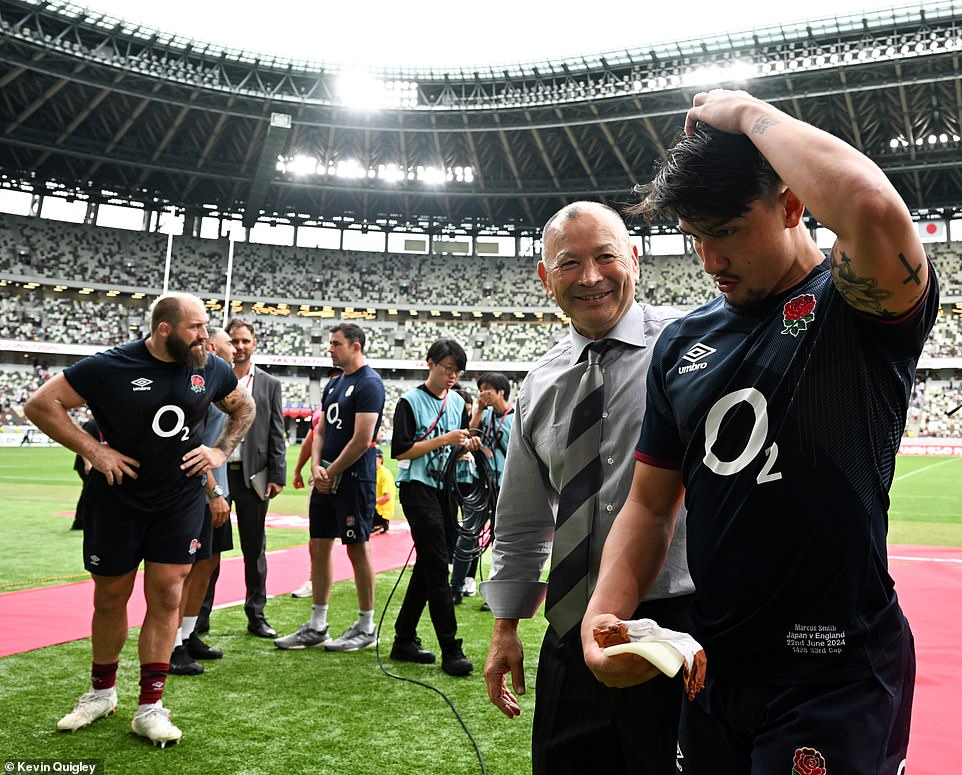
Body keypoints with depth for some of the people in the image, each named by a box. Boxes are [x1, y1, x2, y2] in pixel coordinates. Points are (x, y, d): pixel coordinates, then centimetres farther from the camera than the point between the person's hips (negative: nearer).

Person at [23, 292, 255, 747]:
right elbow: (40, 405, -10)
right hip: (117, 500, -1)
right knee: (110, 598, 10)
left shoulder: (212, 369, -4)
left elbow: (244, 408, 15)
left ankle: (150, 708, 10)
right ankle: (102, 692, 33)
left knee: (166, 598, 0)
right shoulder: (110, 367, -14)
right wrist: (92, 450, -16)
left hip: (180, 502, 2)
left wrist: (221, 451, 1)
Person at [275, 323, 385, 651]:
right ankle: (316, 627, 20)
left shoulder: (369, 384, -13)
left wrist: (331, 473, -11)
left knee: (358, 550, 0)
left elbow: (361, 440, -18)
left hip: (353, 479, -9)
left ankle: (366, 628, 12)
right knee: (318, 548, 10)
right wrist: (316, 467, -1)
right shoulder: (334, 384, 15)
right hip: (327, 478, 9)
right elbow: (321, 430, 16)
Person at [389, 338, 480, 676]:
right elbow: (399, 451, -12)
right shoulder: (411, 401, -5)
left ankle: (404, 640, 21)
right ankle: (450, 650, -7)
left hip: (445, 488, 7)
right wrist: (442, 440, -16)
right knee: (437, 566, -11)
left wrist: (467, 446, -1)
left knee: (428, 566, 10)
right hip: (418, 488, -7)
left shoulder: (457, 402, 15)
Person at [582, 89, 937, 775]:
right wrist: (604, 615, -10)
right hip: (713, 670, 6)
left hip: (835, 681, -5)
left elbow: (873, 210, -37)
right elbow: (651, 504, 7)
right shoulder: (684, 342, 5)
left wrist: (748, 113, -20)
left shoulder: (859, 306, -11)